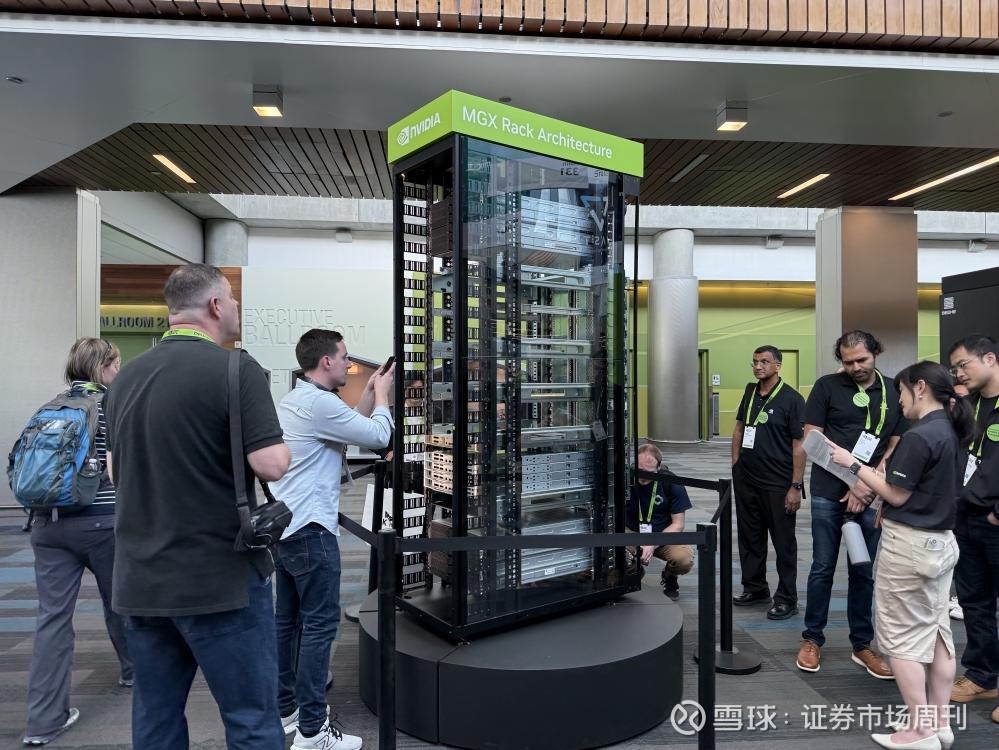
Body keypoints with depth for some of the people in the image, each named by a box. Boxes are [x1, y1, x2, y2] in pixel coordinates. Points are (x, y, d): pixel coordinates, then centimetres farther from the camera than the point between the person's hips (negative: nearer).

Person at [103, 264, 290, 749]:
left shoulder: (126, 377, 8)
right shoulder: (236, 369, -14)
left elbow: (115, 470, 17)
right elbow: (272, 465, -20)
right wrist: (273, 440, 0)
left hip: (140, 580, 7)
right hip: (220, 578, -7)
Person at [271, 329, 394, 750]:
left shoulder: (294, 400, 15)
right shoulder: (319, 402, -17)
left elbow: (351, 428, 19)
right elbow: (377, 437, -14)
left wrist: (369, 394, 14)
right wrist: (382, 394, 1)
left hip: (285, 526, 10)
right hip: (309, 529, -10)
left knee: (288, 620, 15)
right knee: (319, 624, -4)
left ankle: (285, 708, 26)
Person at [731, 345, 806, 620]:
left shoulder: (791, 399, -11)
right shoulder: (750, 392, 7)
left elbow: (799, 446, -12)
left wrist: (796, 486, -15)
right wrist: (735, 464, 9)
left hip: (778, 484, -6)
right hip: (746, 479, 6)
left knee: (783, 542, 6)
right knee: (749, 537, 16)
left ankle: (787, 599, 19)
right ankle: (754, 587, 32)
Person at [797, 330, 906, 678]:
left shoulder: (894, 392, 5)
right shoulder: (827, 386, -2)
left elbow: (897, 446, 5)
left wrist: (868, 485, -8)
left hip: (870, 496, 2)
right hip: (829, 493, -2)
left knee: (863, 572, 11)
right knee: (823, 568, 5)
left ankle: (862, 645, 24)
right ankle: (812, 639, 19)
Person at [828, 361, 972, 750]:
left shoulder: (919, 436, -21)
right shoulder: (949, 431, 7)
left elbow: (897, 495, -16)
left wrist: (854, 464, -10)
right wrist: (886, 508, 16)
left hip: (910, 544, -9)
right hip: (941, 541, 9)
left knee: (903, 637, 3)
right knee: (937, 631, 15)